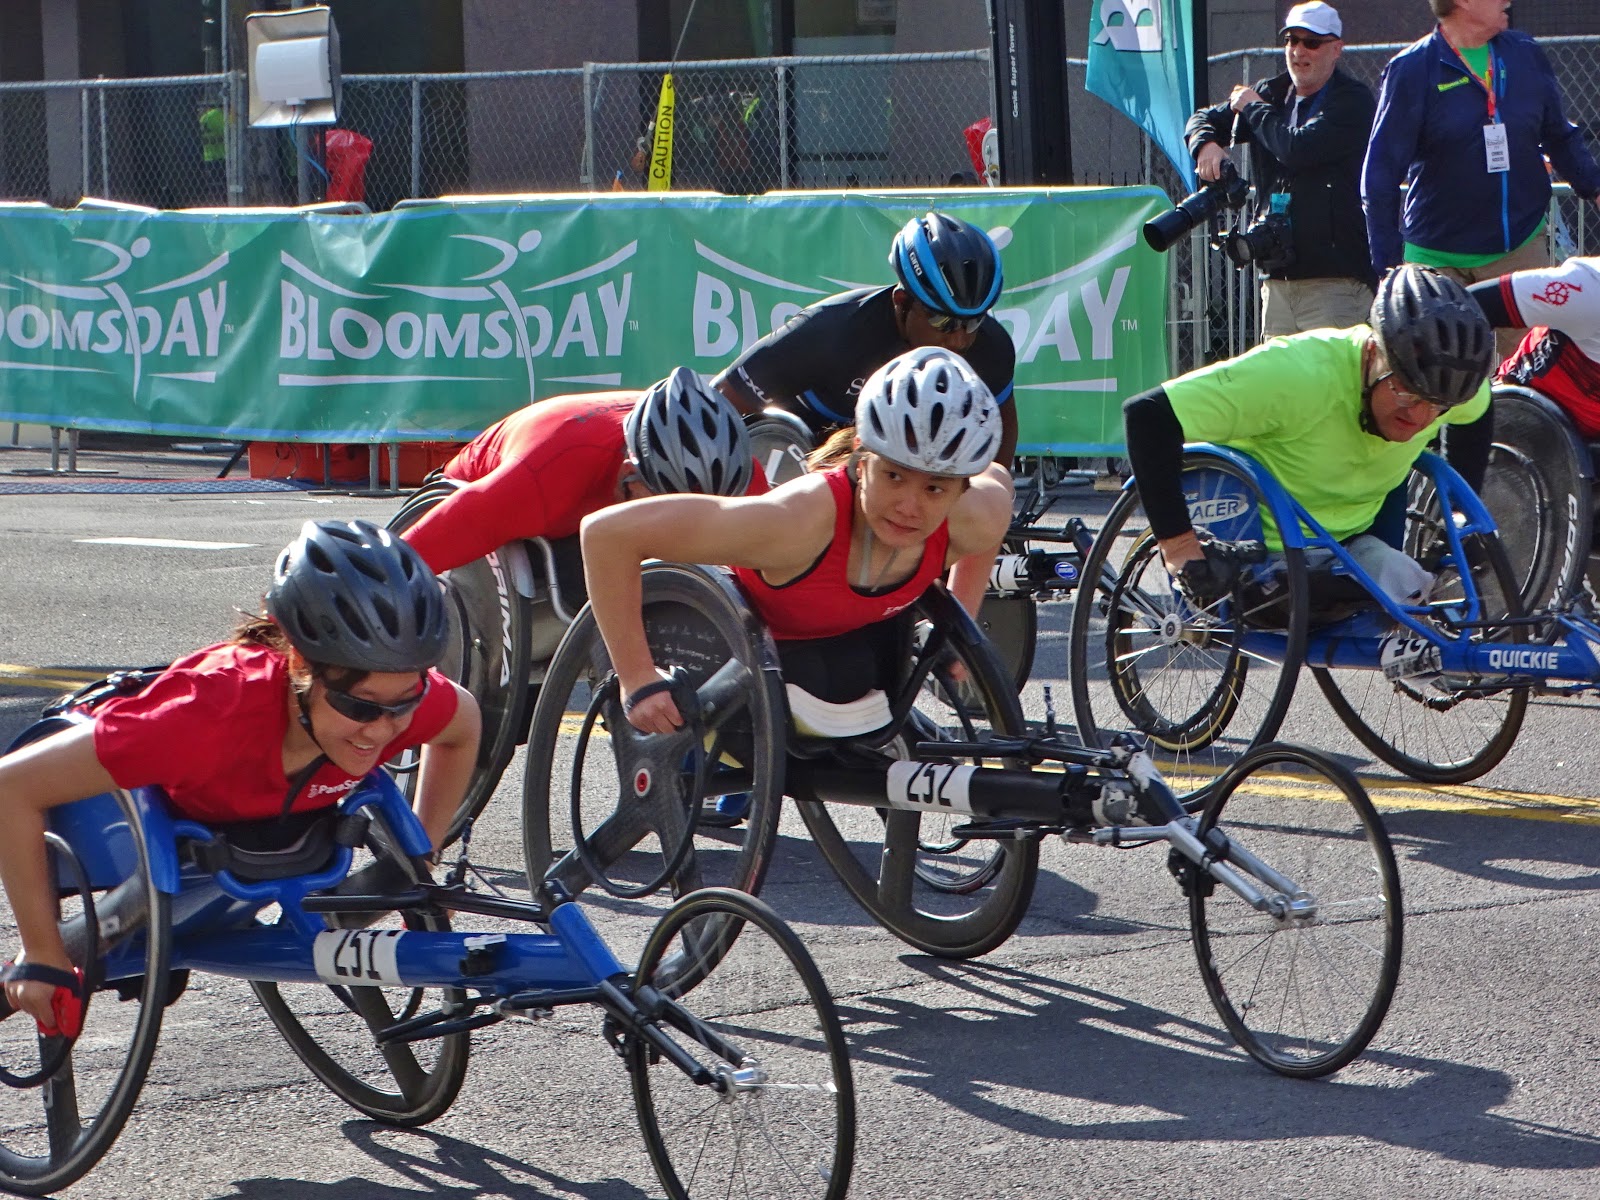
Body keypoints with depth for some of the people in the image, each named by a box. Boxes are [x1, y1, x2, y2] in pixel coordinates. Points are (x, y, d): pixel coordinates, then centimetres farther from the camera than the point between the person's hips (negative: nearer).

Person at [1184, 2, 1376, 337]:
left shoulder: (1353, 100, -5)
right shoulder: (1272, 94, 16)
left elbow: (1300, 148, -19)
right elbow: (1205, 119, 26)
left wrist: (1254, 108, -1)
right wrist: (1206, 143, 0)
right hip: (1277, 277, 7)